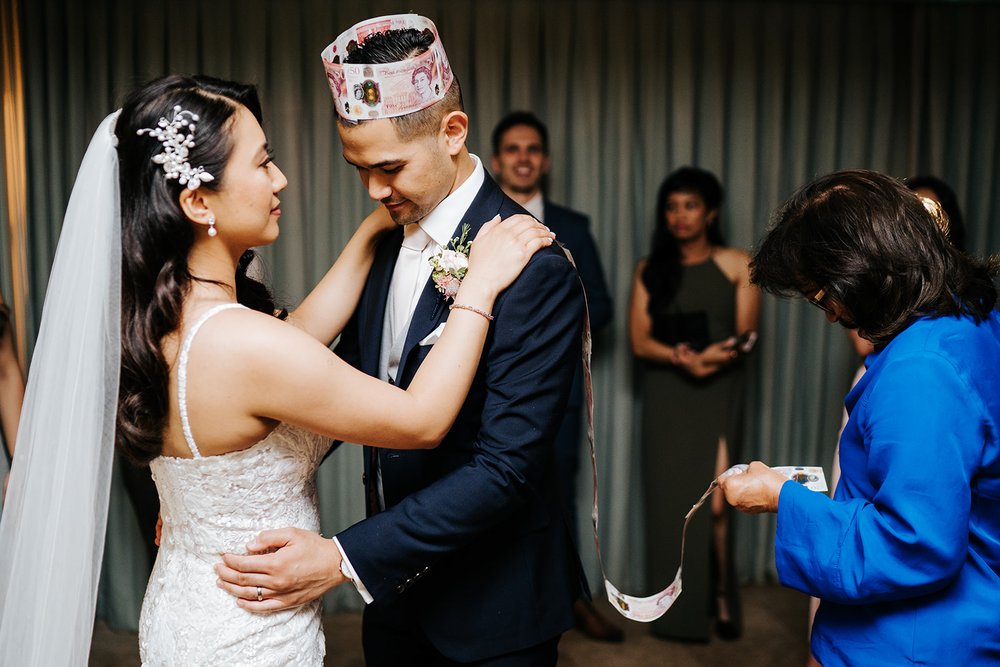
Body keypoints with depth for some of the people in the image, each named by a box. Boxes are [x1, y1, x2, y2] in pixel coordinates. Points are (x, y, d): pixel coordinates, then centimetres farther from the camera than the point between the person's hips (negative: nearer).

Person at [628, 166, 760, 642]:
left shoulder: (738, 265, 4)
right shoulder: (649, 269, 7)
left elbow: (745, 337, -1)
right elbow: (639, 341, -1)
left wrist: (713, 358, -21)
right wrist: (683, 358, -18)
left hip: (718, 395, -1)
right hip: (663, 398, 2)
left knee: (714, 502, -11)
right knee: (668, 500, 3)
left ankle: (721, 597, 11)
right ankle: (675, 608, 16)